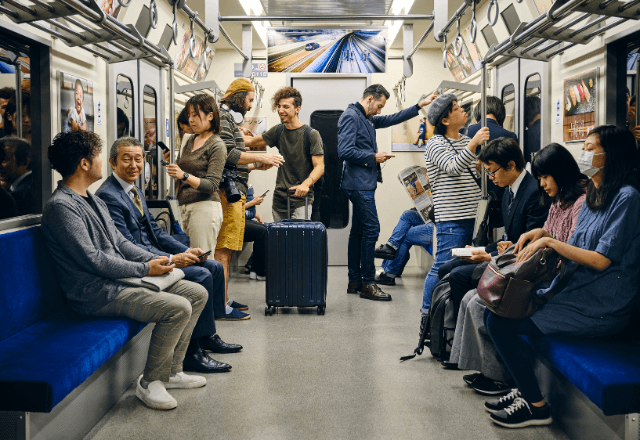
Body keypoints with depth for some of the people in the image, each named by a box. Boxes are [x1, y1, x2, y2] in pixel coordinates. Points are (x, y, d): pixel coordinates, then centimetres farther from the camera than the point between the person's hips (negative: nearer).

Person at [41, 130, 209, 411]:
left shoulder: (94, 201, 18)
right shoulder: (61, 206, -15)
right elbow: (93, 260, -21)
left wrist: (155, 260, 2)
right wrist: (145, 269, -16)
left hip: (120, 279, 10)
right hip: (97, 294, -10)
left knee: (197, 293, 6)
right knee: (178, 307, -25)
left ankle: (170, 370, 13)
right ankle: (150, 382, -7)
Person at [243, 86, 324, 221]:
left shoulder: (311, 134, -6)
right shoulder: (277, 131, 10)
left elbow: (319, 167, -11)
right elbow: (252, 142, 23)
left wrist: (305, 184, -28)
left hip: (301, 200, -5)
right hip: (279, 198, 6)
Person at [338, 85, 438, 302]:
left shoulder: (367, 119, 18)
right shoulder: (350, 117, -11)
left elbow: (392, 119, 29)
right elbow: (345, 152, -21)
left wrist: (420, 105, 26)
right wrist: (374, 157, -12)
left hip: (363, 184, 11)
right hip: (359, 184, -11)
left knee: (359, 231, 11)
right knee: (371, 228, -11)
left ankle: (355, 281, 16)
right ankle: (367, 283, -7)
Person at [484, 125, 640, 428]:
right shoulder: (592, 198, 15)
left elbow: (601, 260, -18)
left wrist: (549, 242, -13)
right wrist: (542, 235, -1)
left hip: (599, 309, -9)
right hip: (573, 293, 9)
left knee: (501, 323, -17)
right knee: (494, 309, 1)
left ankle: (536, 406, -2)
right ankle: (523, 390, 12)